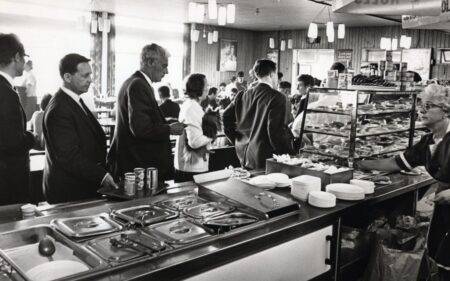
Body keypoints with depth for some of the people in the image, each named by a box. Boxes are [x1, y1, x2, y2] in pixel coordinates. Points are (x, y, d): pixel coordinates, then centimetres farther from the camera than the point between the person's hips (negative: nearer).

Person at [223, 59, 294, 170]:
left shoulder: (242, 95, 6)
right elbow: (275, 131, -18)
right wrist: (289, 152, -9)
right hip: (265, 158, -6)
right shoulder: (277, 98, -12)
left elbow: (226, 117, 7)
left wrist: (238, 141, 14)